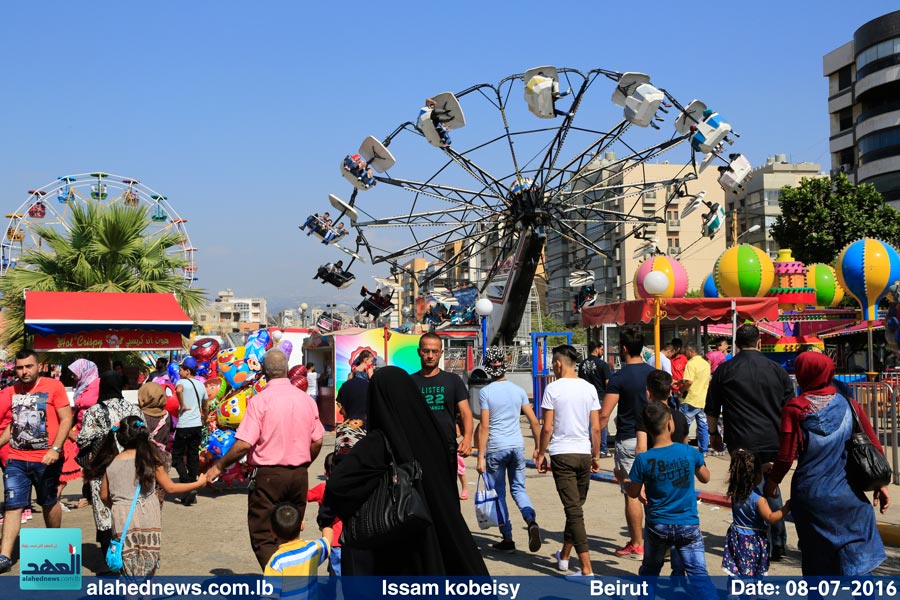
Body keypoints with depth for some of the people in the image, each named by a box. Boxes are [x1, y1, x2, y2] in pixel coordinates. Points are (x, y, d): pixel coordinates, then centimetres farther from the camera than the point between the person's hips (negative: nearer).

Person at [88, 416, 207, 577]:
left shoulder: (110, 463, 5)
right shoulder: (150, 459, -2)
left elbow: (104, 496, 13)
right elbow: (170, 488, 3)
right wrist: (198, 483, 14)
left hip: (122, 519, 2)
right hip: (147, 517, -2)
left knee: (129, 567, 8)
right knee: (148, 563, 9)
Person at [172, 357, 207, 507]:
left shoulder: (183, 382, -7)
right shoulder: (201, 385, 14)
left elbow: (178, 390, -33)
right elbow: (204, 405, 27)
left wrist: (182, 406, -20)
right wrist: (204, 416, 44)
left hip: (184, 426, -6)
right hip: (197, 425, 6)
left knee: (177, 457, 4)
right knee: (193, 457, 11)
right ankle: (192, 493, 13)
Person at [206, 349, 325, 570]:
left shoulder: (260, 400, -13)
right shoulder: (306, 399, 4)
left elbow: (244, 444, -17)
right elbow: (317, 442, 7)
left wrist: (219, 466, -4)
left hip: (268, 475, -5)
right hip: (299, 476, 5)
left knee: (263, 537, 1)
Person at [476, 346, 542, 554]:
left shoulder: (485, 392, -7)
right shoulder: (518, 390, 5)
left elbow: (484, 427, -11)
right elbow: (534, 422, 3)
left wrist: (481, 457, -8)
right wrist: (538, 448, 11)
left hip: (495, 449, -3)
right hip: (517, 446, 4)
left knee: (499, 493, 8)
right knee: (518, 488, 14)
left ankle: (507, 539, 11)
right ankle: (532, 521, -12)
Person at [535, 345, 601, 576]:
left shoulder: (553, 388, -7)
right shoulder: (589, 388, 4)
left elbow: (547, 428, -8)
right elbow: (596, 428, 4)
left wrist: (541, 453, 4)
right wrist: (596, 455, 14)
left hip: (562, 454, -4)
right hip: (584, 453, 4)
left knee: (573, 510, -5)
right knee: (576, 506, 18)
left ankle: (587, 568, -11)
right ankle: (564, 556, 33)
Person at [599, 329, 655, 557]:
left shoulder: (619, 378, -13)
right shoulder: (654, 373, 5)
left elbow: (604, 414, -17)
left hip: (629, 440, -6)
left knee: (631, 493, 0)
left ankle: (637, 544, 5)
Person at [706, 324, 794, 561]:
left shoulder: (724, 370, 0)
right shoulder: (777, 369, 5)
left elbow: (711, 409, 6)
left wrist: (713, 433, 21)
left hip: (741, 442, -2)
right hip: (773, 441, 3)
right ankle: (777, 546, 17)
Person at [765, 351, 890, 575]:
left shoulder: (795, 408, -9)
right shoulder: (848, 405, -1)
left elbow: (786, 455, -10)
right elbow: (874, 446, 2)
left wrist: (773, 480, 7)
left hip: (809, 496, -1)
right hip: (846, 496, 1)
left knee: (816, 560, 13)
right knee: (856, 561, 11)